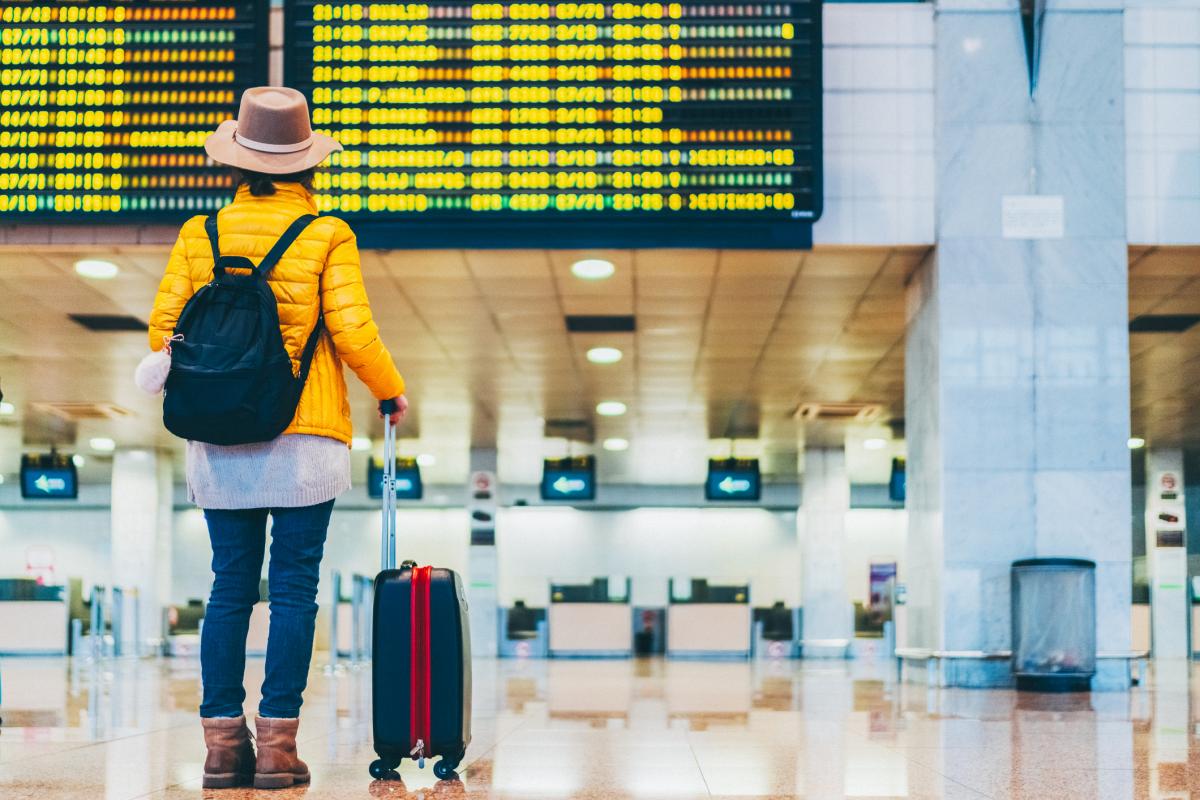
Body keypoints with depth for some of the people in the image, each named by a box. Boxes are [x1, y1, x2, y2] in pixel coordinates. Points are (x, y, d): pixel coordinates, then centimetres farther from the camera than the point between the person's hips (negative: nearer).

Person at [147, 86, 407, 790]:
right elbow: (352, 332, -10)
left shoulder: (200, 235, 4)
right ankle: (278, 744, 0)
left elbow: (164, 328, 3)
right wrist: (391, 390, 7)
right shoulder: (327, 237, -4)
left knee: (230, 587, 8)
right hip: (306, 438, -3)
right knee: (294, 588, 2)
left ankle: (223, 742, 7)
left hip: (221, 441, 3)